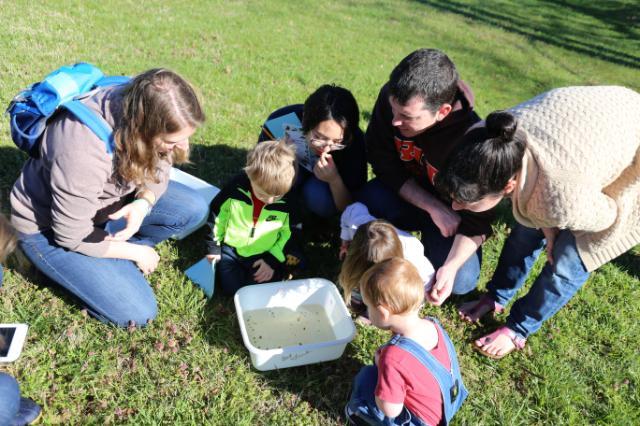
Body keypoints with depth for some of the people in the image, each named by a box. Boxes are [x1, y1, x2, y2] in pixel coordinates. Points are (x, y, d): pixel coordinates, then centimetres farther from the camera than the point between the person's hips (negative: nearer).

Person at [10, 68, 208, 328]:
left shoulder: (142, 107, -22)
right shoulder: (83, 154, -40)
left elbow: (158, 169, -5)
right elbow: (72, 236, -25)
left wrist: (143, 203, -27)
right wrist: (136, 252, -13)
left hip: (106, 200, 6)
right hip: (49, 227, -6)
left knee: (194, 210, -13)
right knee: (138, 312, -15)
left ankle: (116, 248, 3)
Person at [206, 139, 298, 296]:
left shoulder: (289, 201, -17)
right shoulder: (236, 187, -16)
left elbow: (289, 234, -3)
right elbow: (216, 213, 0)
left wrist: (273, 260, -8)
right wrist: (213, 246, 5)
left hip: (265, 255, 0)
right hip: (232, 250, 1)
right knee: (231, 289, -14)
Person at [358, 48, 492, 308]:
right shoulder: (391, 98, -27)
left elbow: (477, 218, -25)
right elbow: (383, 162, -16)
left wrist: (451, 266, -41)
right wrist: (433, 207, -26)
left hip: (452, 208, -2)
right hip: (406, 192, 3)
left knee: (460, 282, -22)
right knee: (369, 198, -30)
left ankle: (431, 242, 13)